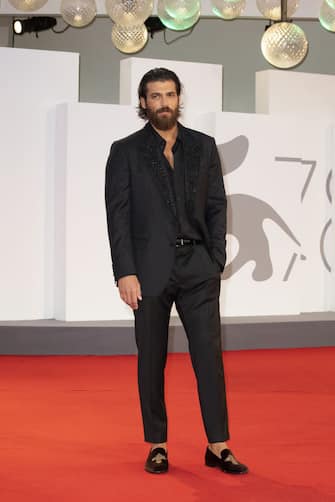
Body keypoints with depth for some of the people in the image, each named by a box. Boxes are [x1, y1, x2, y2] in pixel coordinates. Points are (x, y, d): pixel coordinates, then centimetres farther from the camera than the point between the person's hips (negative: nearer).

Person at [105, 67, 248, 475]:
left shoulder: (204, 147, 9)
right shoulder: (125, 151, 2)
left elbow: (217, 207, 8)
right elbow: (117, 215, -3)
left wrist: (216, 262, -1)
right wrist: (125, 273, -10)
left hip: (198, 269, 2)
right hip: (150, 270, -1)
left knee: (209, 355, 0)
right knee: (151, 360, 6)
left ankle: (218, 446, 7)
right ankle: (157, 445, 17)